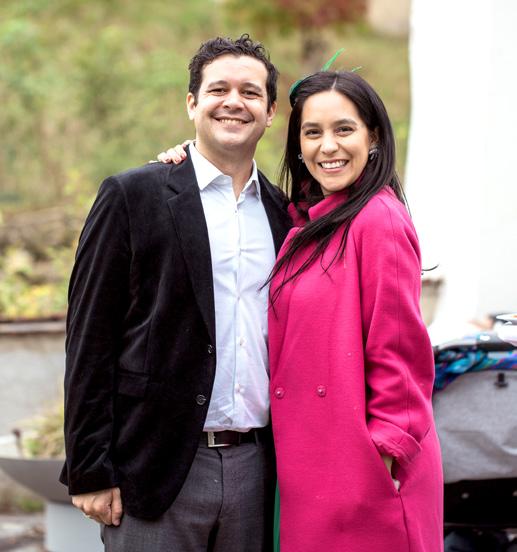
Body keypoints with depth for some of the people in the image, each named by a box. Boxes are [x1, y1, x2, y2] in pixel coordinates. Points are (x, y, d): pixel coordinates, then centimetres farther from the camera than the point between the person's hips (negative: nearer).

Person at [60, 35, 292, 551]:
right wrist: (90, 471, -8)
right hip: (159, 470, -4)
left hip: (257, 467, 4)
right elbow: (89, 340, -4)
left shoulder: (282, 214, 12)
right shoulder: (131, 197, -2)